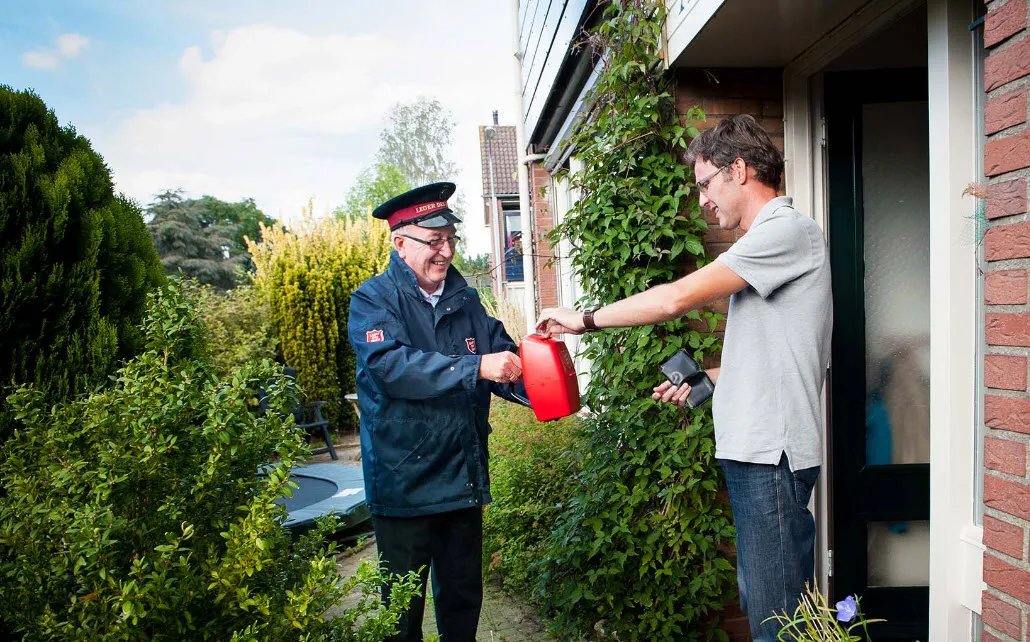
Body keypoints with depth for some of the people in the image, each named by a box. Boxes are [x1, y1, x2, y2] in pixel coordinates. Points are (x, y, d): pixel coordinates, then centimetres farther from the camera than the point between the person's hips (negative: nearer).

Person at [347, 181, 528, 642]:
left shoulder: (464, 298, 7)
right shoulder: (374, 299, -10)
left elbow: (503, 356, 4)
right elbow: (391, 365, -26)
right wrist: (475, 367, -33)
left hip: (464, 478, 5)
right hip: (404, 481, -5)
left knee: (464, 596, 21)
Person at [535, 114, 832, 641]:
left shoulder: (787, 230, -11)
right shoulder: (770, 237, 20)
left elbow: (676, 298, -19)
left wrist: (583, 319, -9)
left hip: (773, 450, -10)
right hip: (754, 449, 10)